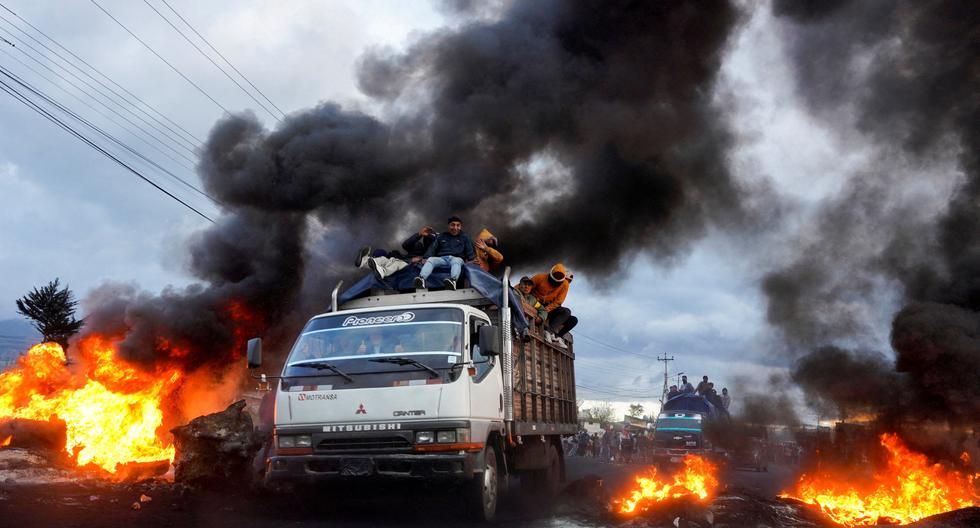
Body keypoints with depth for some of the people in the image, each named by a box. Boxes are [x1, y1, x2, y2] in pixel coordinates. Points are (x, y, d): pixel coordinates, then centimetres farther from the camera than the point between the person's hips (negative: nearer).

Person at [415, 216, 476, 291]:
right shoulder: (441, 236, 23)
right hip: (442, 259, 2)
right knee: (430, 259, -29)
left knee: (456, 261, -38)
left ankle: (453, 280, -67)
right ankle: (422, 278, -55)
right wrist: (426, 258, -5)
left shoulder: (464, 237, 21)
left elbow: (470, 252, 13)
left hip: (456, 258, -2)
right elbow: (432, 248, 13)